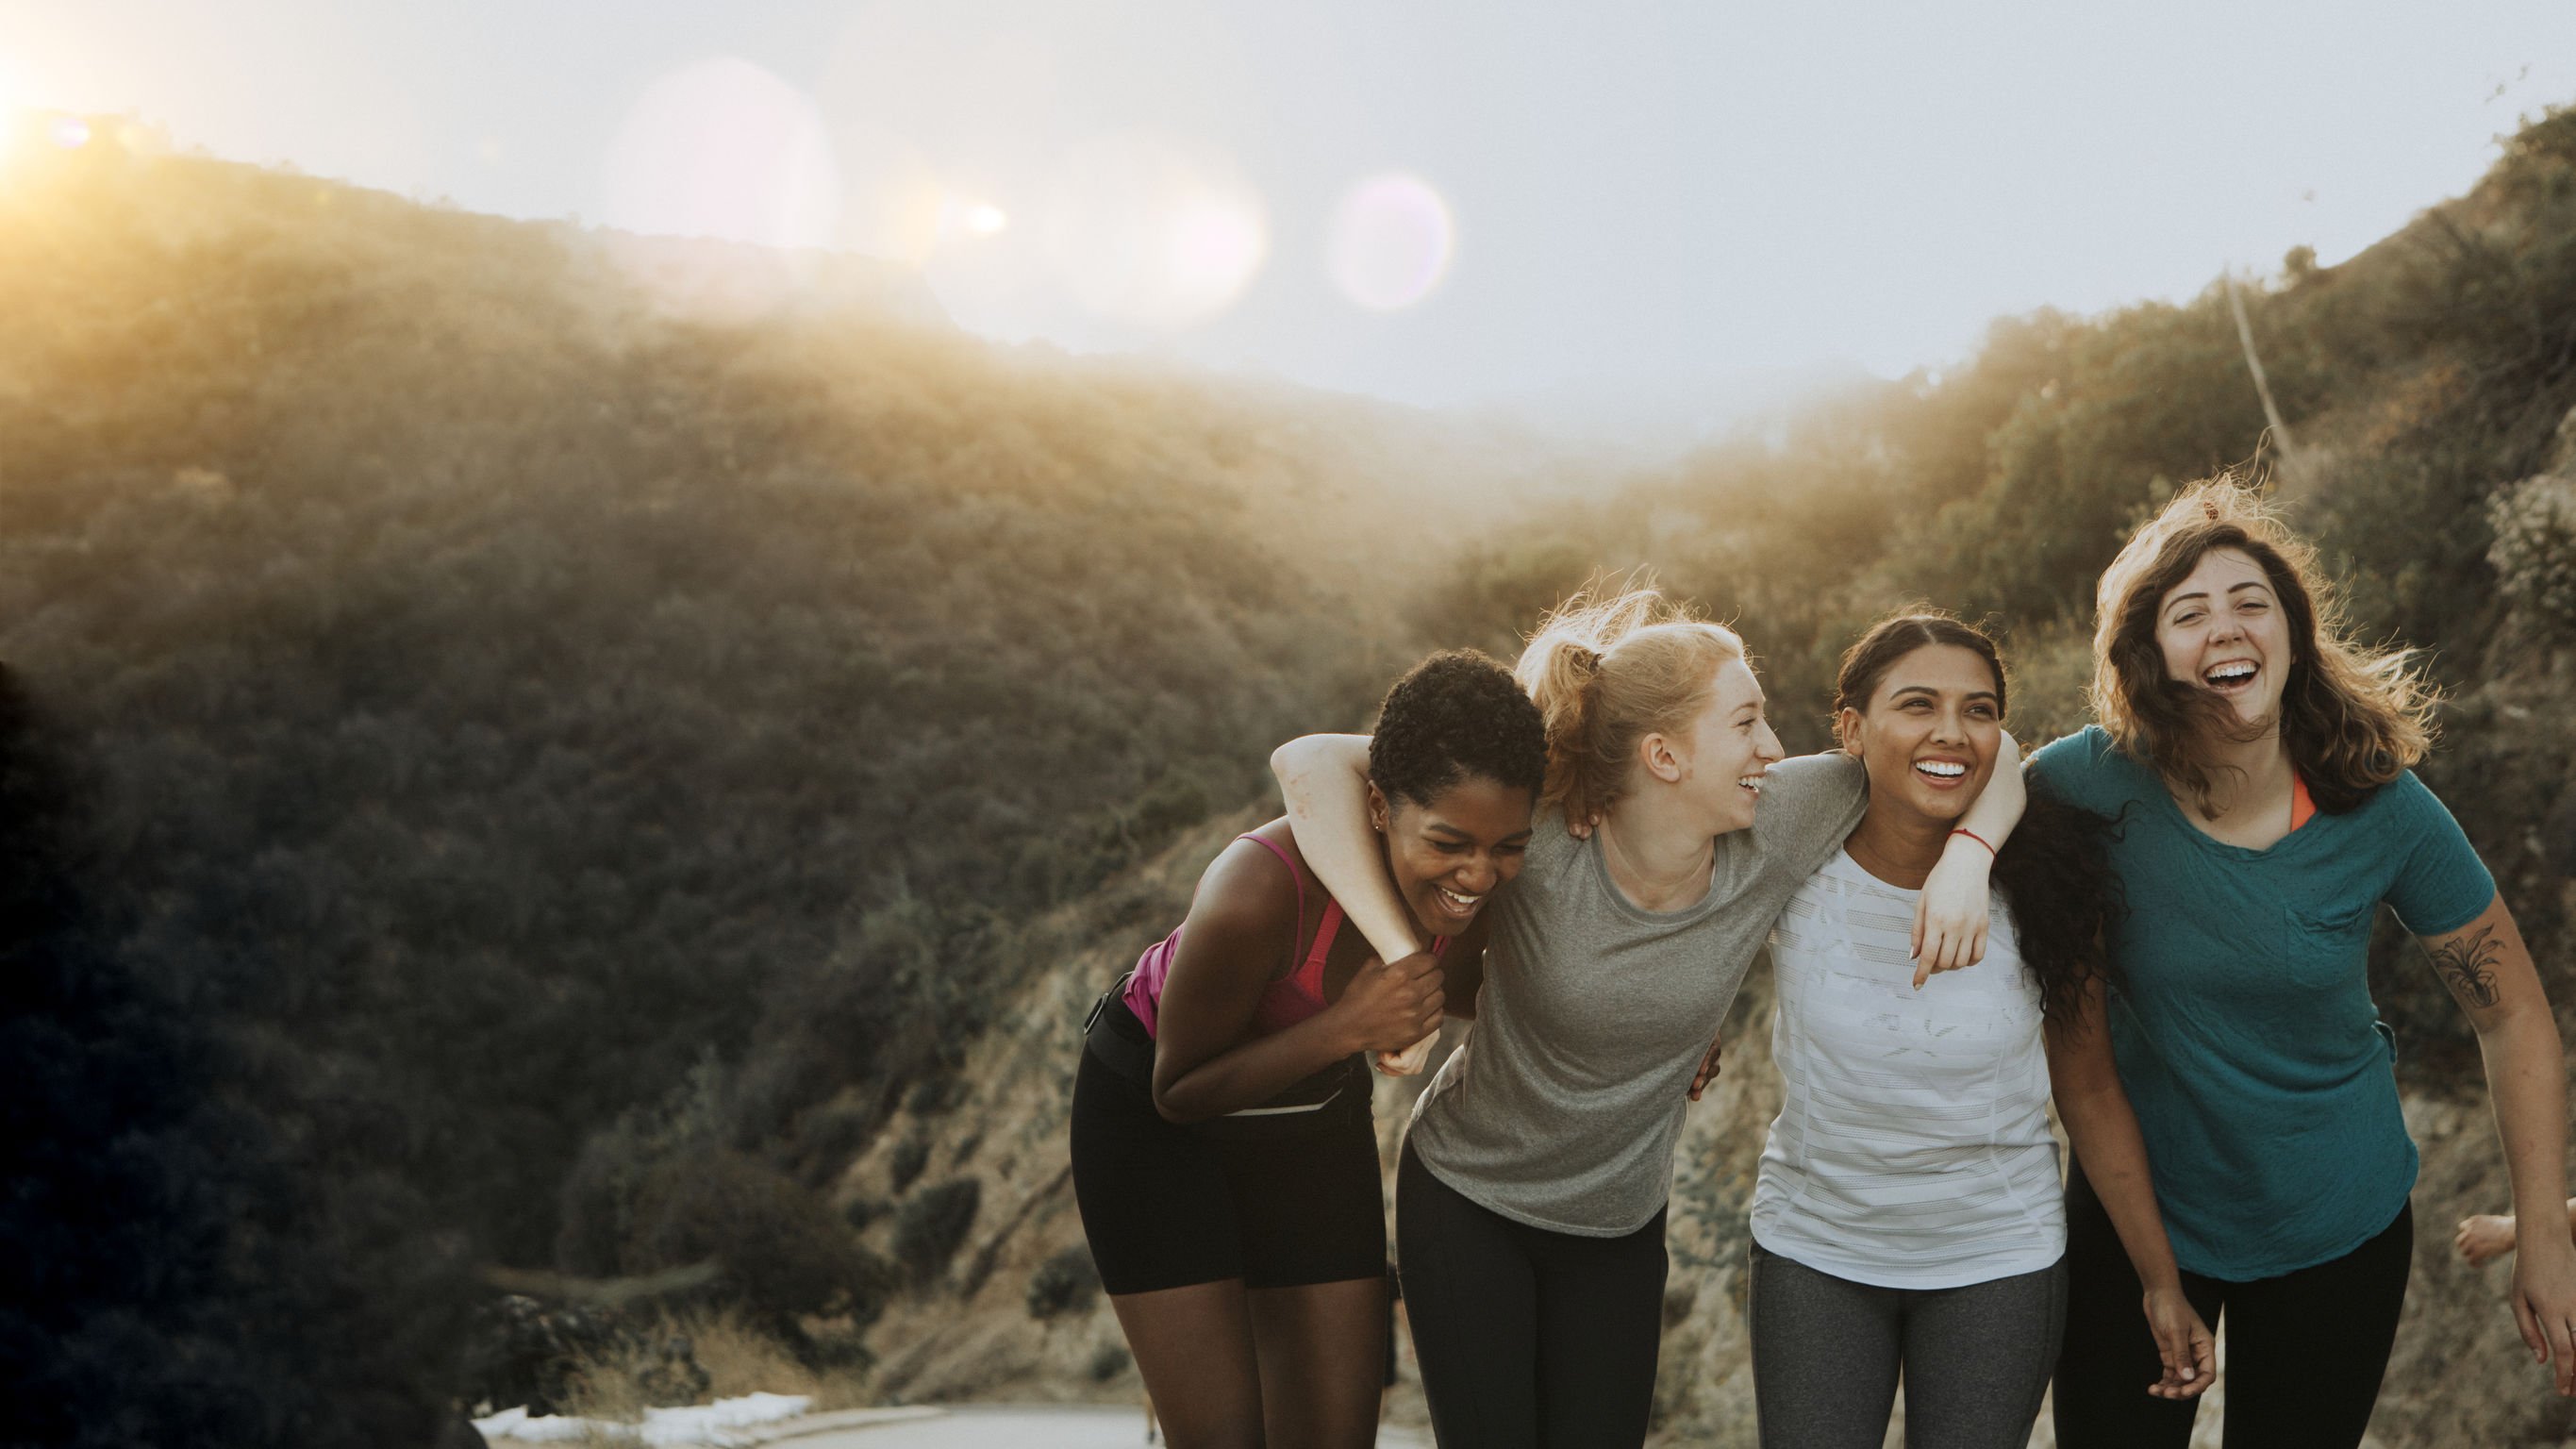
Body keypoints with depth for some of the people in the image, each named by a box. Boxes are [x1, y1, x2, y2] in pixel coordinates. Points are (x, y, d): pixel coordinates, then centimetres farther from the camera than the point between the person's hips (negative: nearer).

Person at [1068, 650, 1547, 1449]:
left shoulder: (1484, 883, -21)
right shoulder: (1257, 893, -39)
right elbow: (1181, 1091, -23)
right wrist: (1347, 1028, -37)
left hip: (1315, 1108, 5)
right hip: (1153, 1113, -5)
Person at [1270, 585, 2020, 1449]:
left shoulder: (1776, 830, -17)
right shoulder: (1540, 843, -28)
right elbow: (1310, 763, -32)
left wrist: (1965, 857, -27)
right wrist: (1403, 961, -37)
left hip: (1621, 1226, 3)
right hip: (1468, 1204, -3)